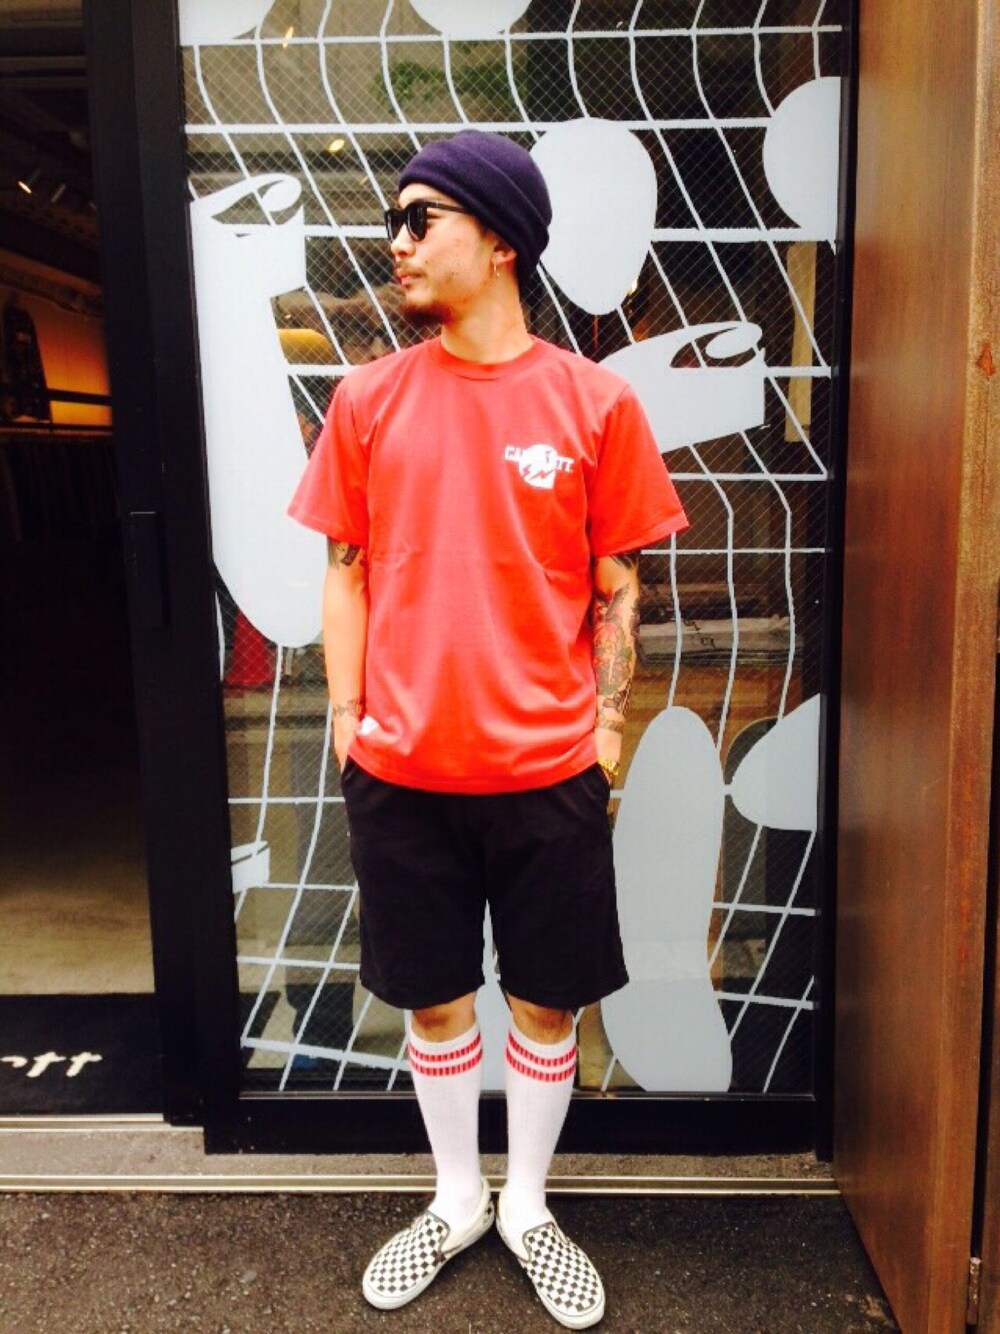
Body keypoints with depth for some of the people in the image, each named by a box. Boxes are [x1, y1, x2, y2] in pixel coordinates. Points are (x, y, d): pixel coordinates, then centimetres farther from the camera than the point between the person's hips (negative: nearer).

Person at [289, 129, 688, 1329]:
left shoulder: (594, 402, -2)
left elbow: (616, 586, 2)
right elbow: (346, 568, 7)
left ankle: (527, 1208, 39)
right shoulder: (368, 398, 3)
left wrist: (605, 726, -1)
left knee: (545, 1001, 13)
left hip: (548, 771, -1)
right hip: (401, 770, 2)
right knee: (433, 998, 16)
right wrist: (347, 717, 2)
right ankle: (456, 1200, 41)